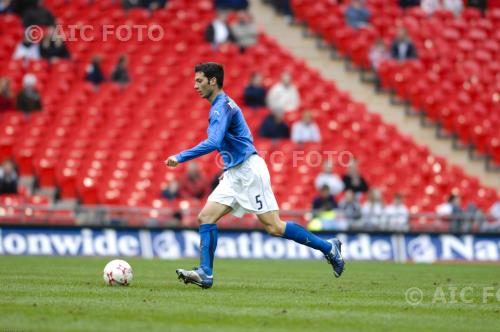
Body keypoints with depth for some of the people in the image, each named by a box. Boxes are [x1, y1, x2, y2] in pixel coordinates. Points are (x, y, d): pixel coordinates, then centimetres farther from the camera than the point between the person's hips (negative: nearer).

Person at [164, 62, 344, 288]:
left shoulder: (222, 106, -14)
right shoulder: (220, 105, 17)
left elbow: (212, 143, -28)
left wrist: (180, 157, -26)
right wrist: (228, 167, 24)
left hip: (249, 171, -10)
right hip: (235, 175, 10)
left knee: (274, 227, -10)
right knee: (205, 217, -3)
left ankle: (328, 248, 1)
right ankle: (205, 274, -8)